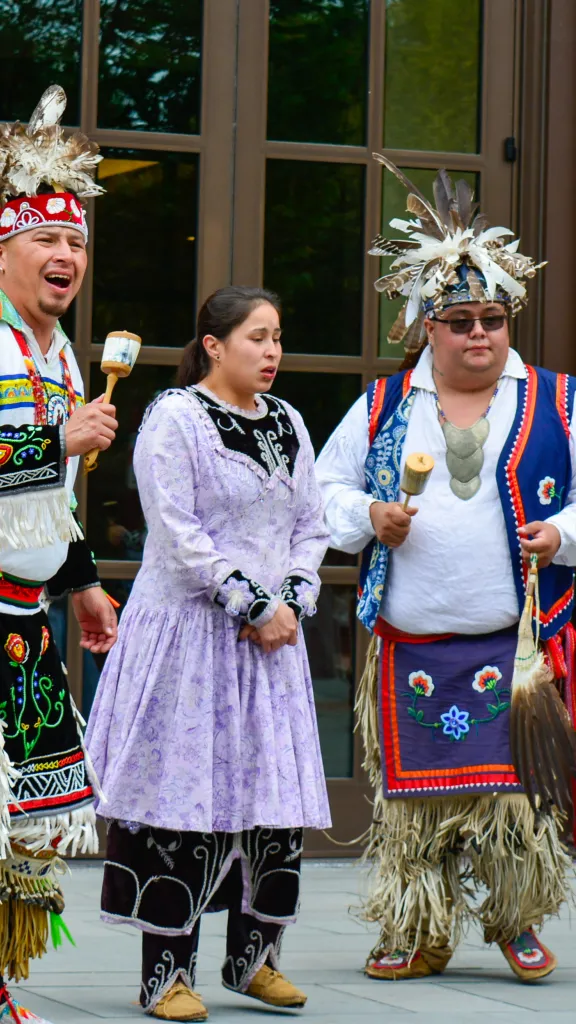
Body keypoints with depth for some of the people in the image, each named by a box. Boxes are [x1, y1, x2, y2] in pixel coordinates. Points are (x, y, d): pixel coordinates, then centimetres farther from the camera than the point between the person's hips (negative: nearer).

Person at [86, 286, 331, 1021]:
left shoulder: (287, 424, 14)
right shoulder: (174, 419, -7)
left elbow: (310, 526, 16)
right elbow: (177, 533, -14)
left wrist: (291, 602, -2)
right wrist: (252, 606, -14)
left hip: (271, 635, 7)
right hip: (189, 630, -6)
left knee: (278, 791, 4)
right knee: (183, 791, -6)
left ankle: (254, 954, 16)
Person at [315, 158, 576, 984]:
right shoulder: (383, 407, 9)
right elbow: (325, 488, 15)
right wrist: (368, 516, -5)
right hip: (411, 646, 1)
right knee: (416, 793, 4)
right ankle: (417, 932, 15)